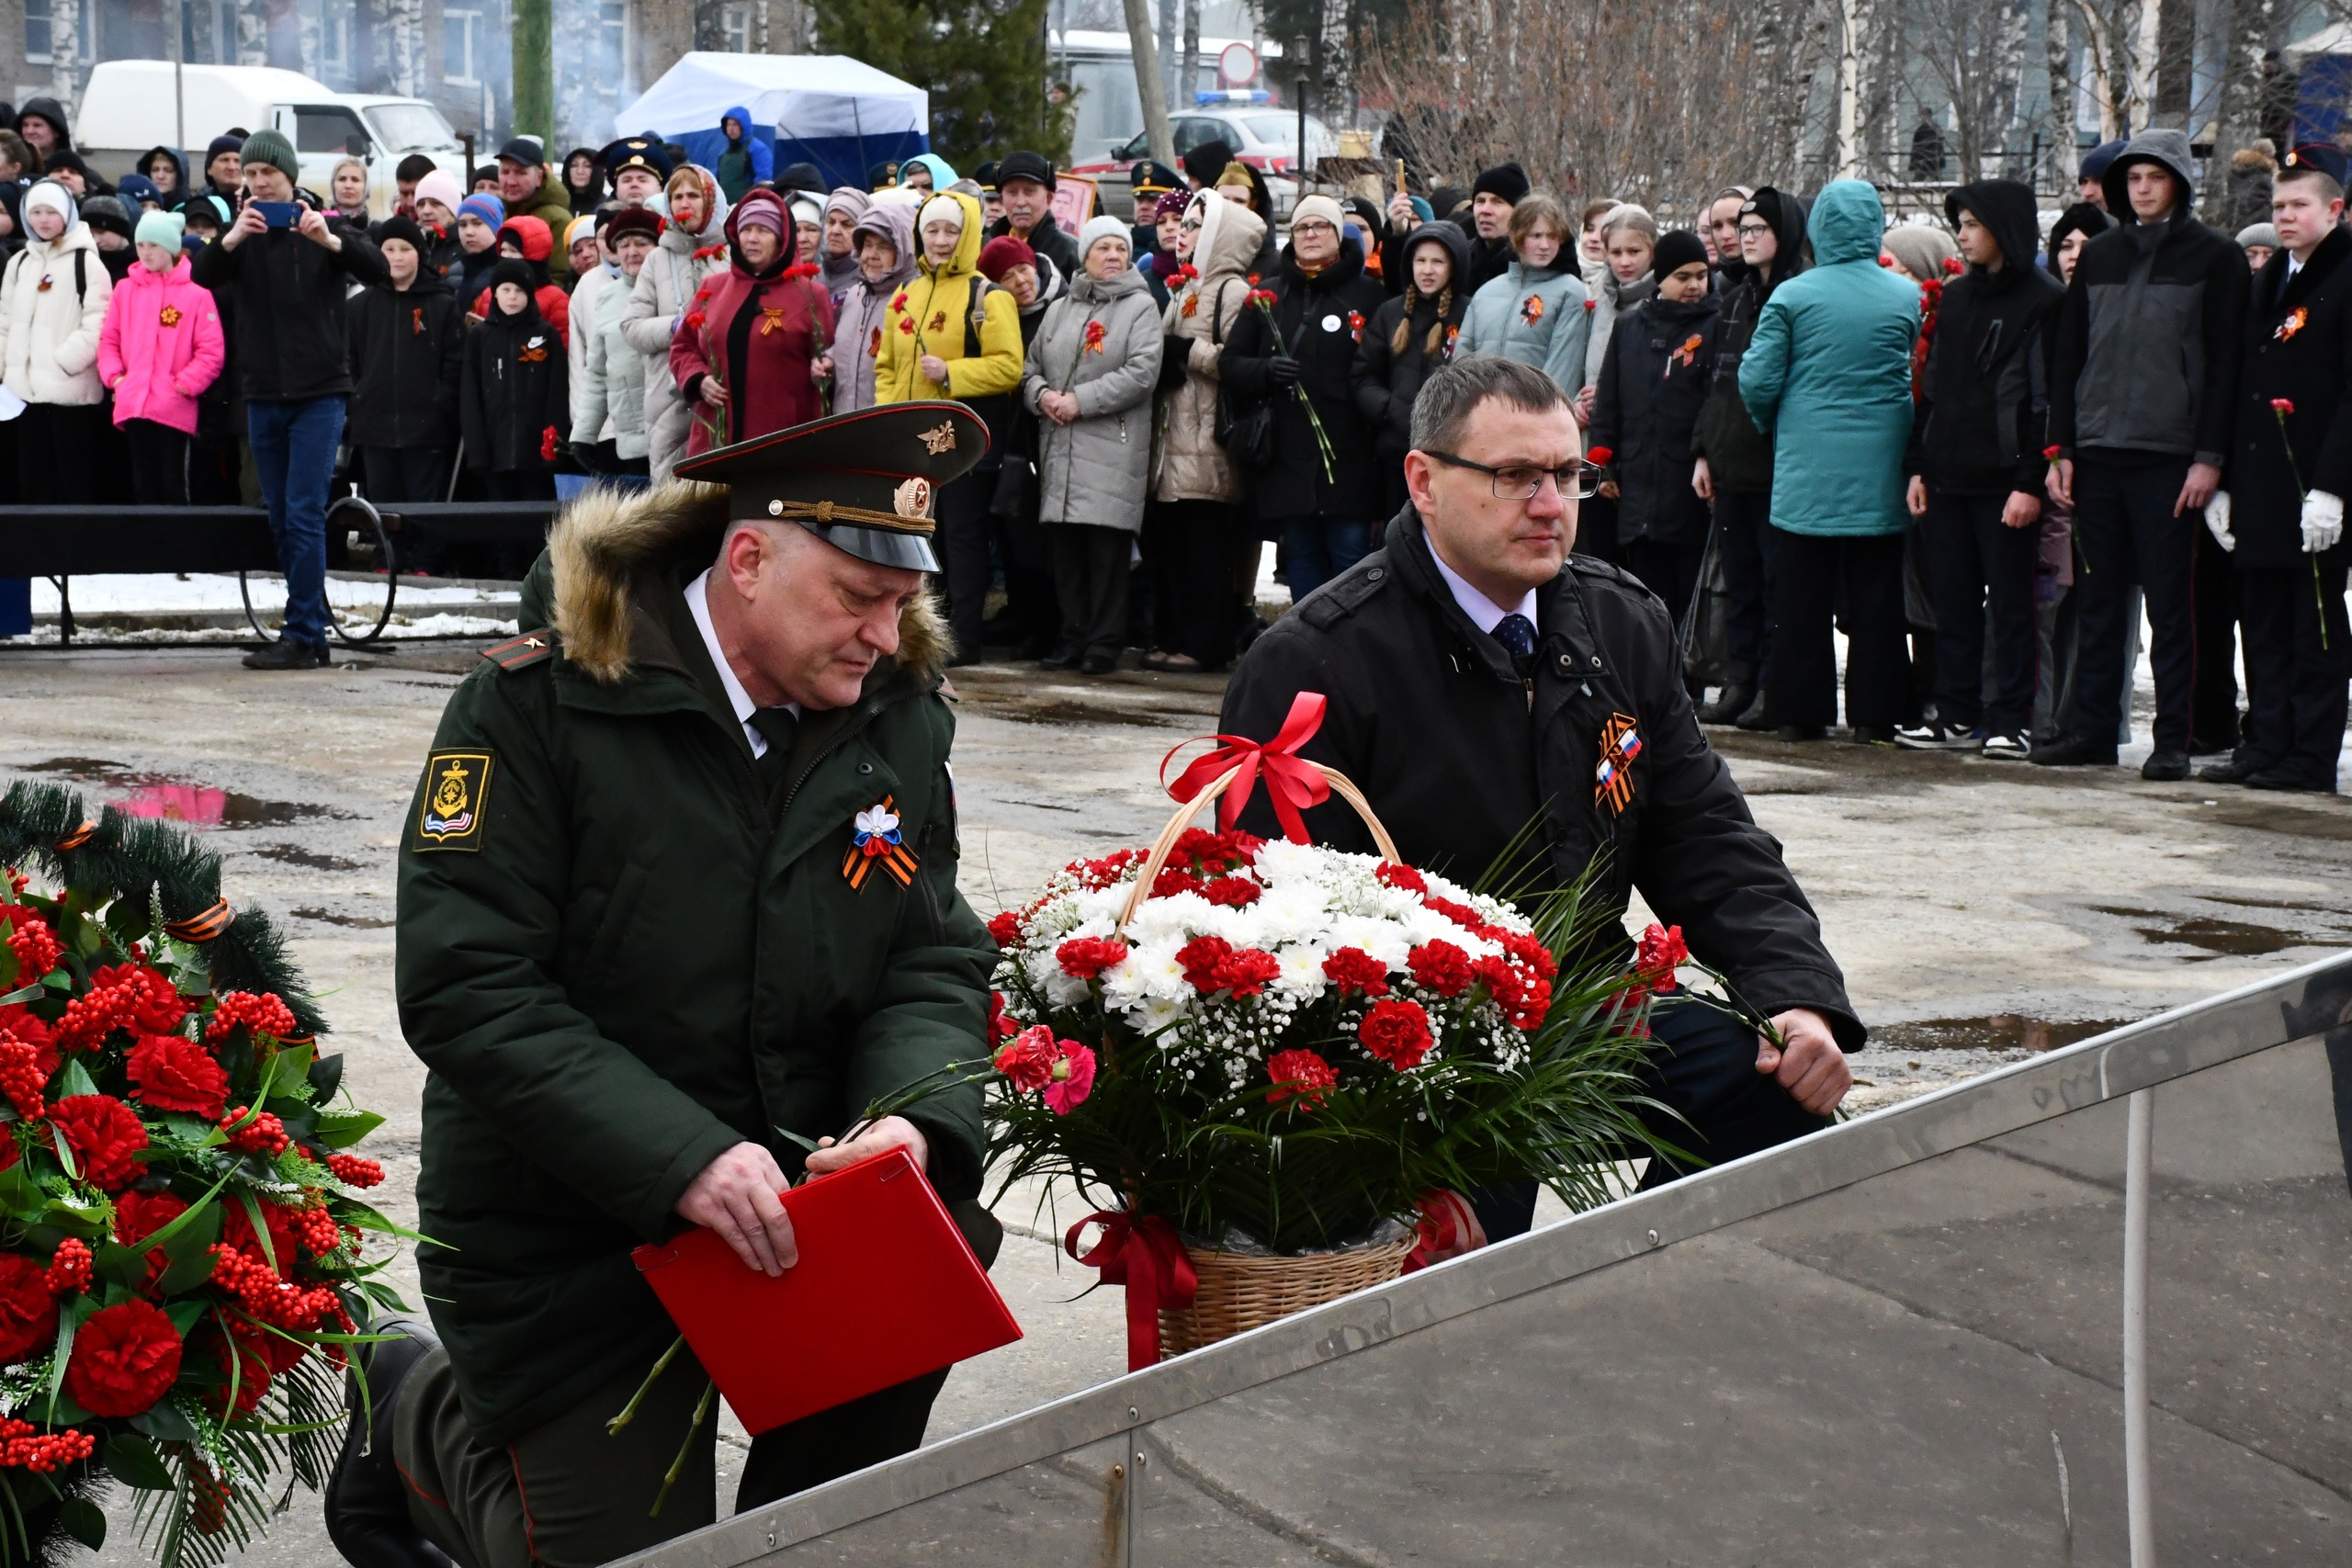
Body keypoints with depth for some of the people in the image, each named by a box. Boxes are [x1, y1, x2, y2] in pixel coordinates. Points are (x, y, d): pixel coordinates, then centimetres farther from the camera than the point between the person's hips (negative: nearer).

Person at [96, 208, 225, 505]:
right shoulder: (125, 289, 9)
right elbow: (109, 340, 13)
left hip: (174, 408, -4)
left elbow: (212, 351, -5)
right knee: (144, 483, 9)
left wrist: (185, 384, -11)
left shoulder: (195, 292, -3)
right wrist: (115, 376, -1)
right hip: (133, 404, 4)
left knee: (173, 484, 1)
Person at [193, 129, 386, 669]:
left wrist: (331, 240, -32)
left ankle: (302, 635, -10)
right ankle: (313, 633, 15)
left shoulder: (321, 224, 0)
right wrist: (231, 239, -29)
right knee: (281, 520, 8)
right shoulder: (243, 230, 8)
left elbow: (379, 269, -14)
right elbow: (201, 277, -9)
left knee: (304, 516, -10)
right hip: (264, 395, 5)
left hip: (319, 393, -4)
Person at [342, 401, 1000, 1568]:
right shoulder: (538, 703, -16)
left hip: (802, 1190, 4)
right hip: (567, 1232, -4)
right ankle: (422, 1419, 29)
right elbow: (463, 989, -21)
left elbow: (937, 960, 2)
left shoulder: (897, 718, 0)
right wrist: (679, 1158, -30)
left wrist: (915, 1121, -21)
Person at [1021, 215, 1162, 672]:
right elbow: (1031, 365, 20)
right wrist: (1042, 395, -3)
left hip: (1112, 448, -5)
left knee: (1107, 546, -7)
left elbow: (1142, 373, -11)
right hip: (1059, 446, 5)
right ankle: (1073, 637, 14)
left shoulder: (1140, 307, 0)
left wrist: (1081, 401, -14)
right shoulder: (1058, 309, 18)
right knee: (1064, 546, 6)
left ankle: (1105, 643, -1)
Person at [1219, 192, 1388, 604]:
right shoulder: (1267, 295, 14)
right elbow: (1230, 364, 10)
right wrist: (1265, 370, -9)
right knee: (1301, 558, 8)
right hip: (1287, 458, 3)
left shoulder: (1369, 296, 4)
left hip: (1347, 459, -3)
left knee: (1350, 553, -4)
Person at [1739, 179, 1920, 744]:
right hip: (1880, 473, 1)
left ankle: (1800, 712, 7)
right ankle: (1872, 713, 7)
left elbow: (1757, 380, -3)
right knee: (1875, 596, 6)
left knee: (1802, 596, 5)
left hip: (1806, 468, -1)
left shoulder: (1791, 296, -4)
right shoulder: (1909, 299, -1)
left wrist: (1771, 424, 16)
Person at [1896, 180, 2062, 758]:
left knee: (2010, 602, -1)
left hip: (2004, 480, -7)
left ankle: (2011, 720, 3)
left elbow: (2047, 398, -11)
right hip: (1948, 476, 7)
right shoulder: (1955, 297, 16)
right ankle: (1957, 715, 14)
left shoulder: (2043, 301, -5)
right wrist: (1918, 466, 10)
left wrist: (2031, 482, -16)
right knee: (1952, 600, 8)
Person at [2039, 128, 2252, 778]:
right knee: (2100, 598, 8)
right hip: (2097, 454, 4)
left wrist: (2209, 456, -10)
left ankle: (2173, 739, 1)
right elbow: (2067, 355, 14)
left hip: (2170, 456, -4)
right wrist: (2061, 448, 6)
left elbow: (2222, 363, -3)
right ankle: (2095, 727, 14)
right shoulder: (2099, 256, 13)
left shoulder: (2215, 258, 1)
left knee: (2171, 602, -2)